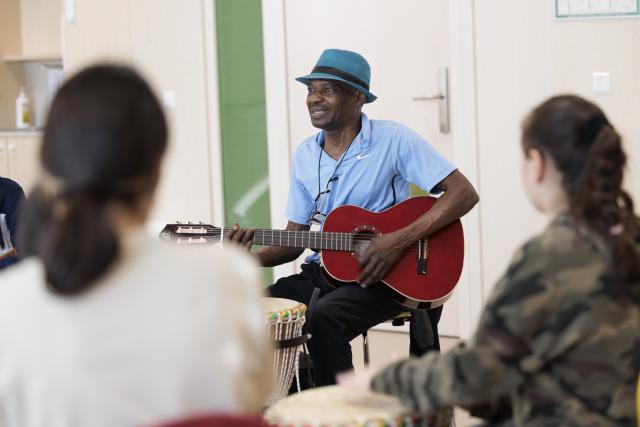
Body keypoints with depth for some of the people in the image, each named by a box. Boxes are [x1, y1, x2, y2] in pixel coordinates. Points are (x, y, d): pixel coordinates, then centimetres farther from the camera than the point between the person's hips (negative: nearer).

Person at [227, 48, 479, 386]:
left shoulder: (394, 140, -8)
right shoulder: (305, 155, 10)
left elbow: (464, 193, -14)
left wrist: (400, 240, -22)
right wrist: (252, 258, -9)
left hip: (381, 276, -6)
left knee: (324, 317, -33)